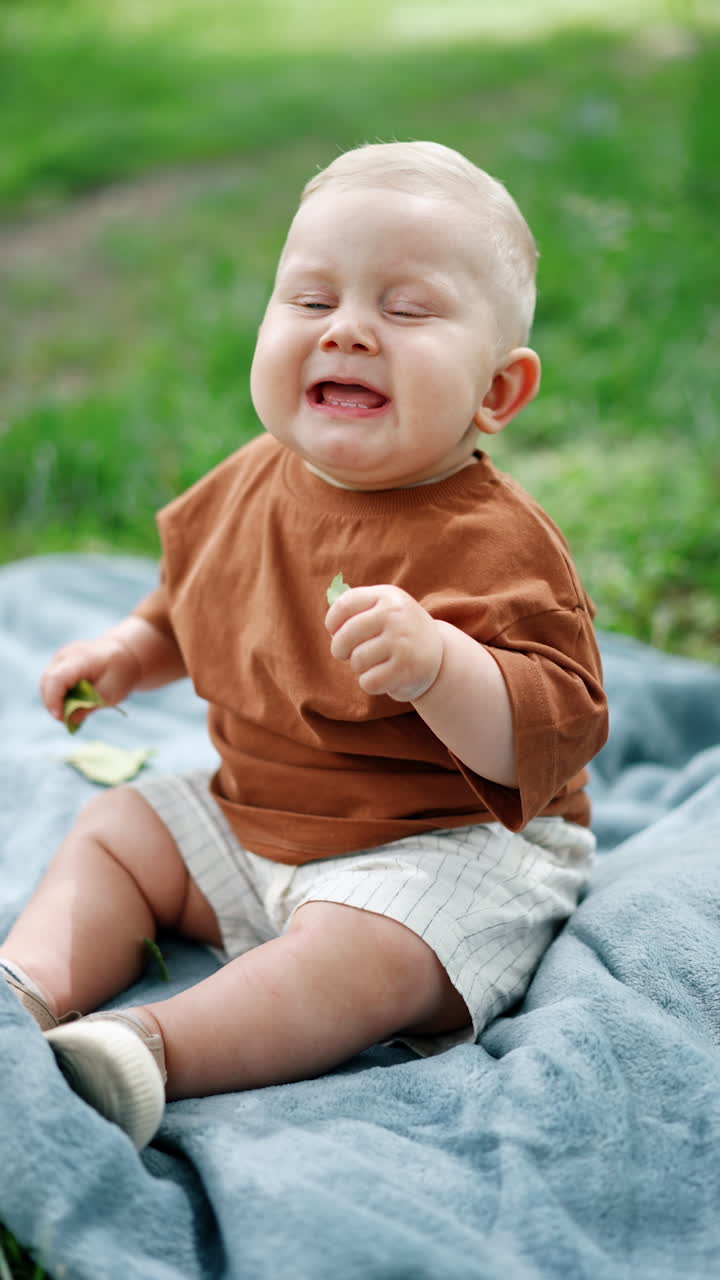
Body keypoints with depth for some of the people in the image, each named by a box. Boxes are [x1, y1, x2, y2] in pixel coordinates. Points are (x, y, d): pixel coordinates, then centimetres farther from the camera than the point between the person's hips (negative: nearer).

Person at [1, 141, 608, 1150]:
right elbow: (195, 605, 22)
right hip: (253, 819, 8)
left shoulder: (494, 541, -23)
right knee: (113, 829, 8)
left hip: (448, 846, -7)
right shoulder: (250, 487, 0)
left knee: (360, 951, -33)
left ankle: (158, 1047, -30)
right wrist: (130, 652, 5)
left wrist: (435, 661, -43)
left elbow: (557, 732, -28)